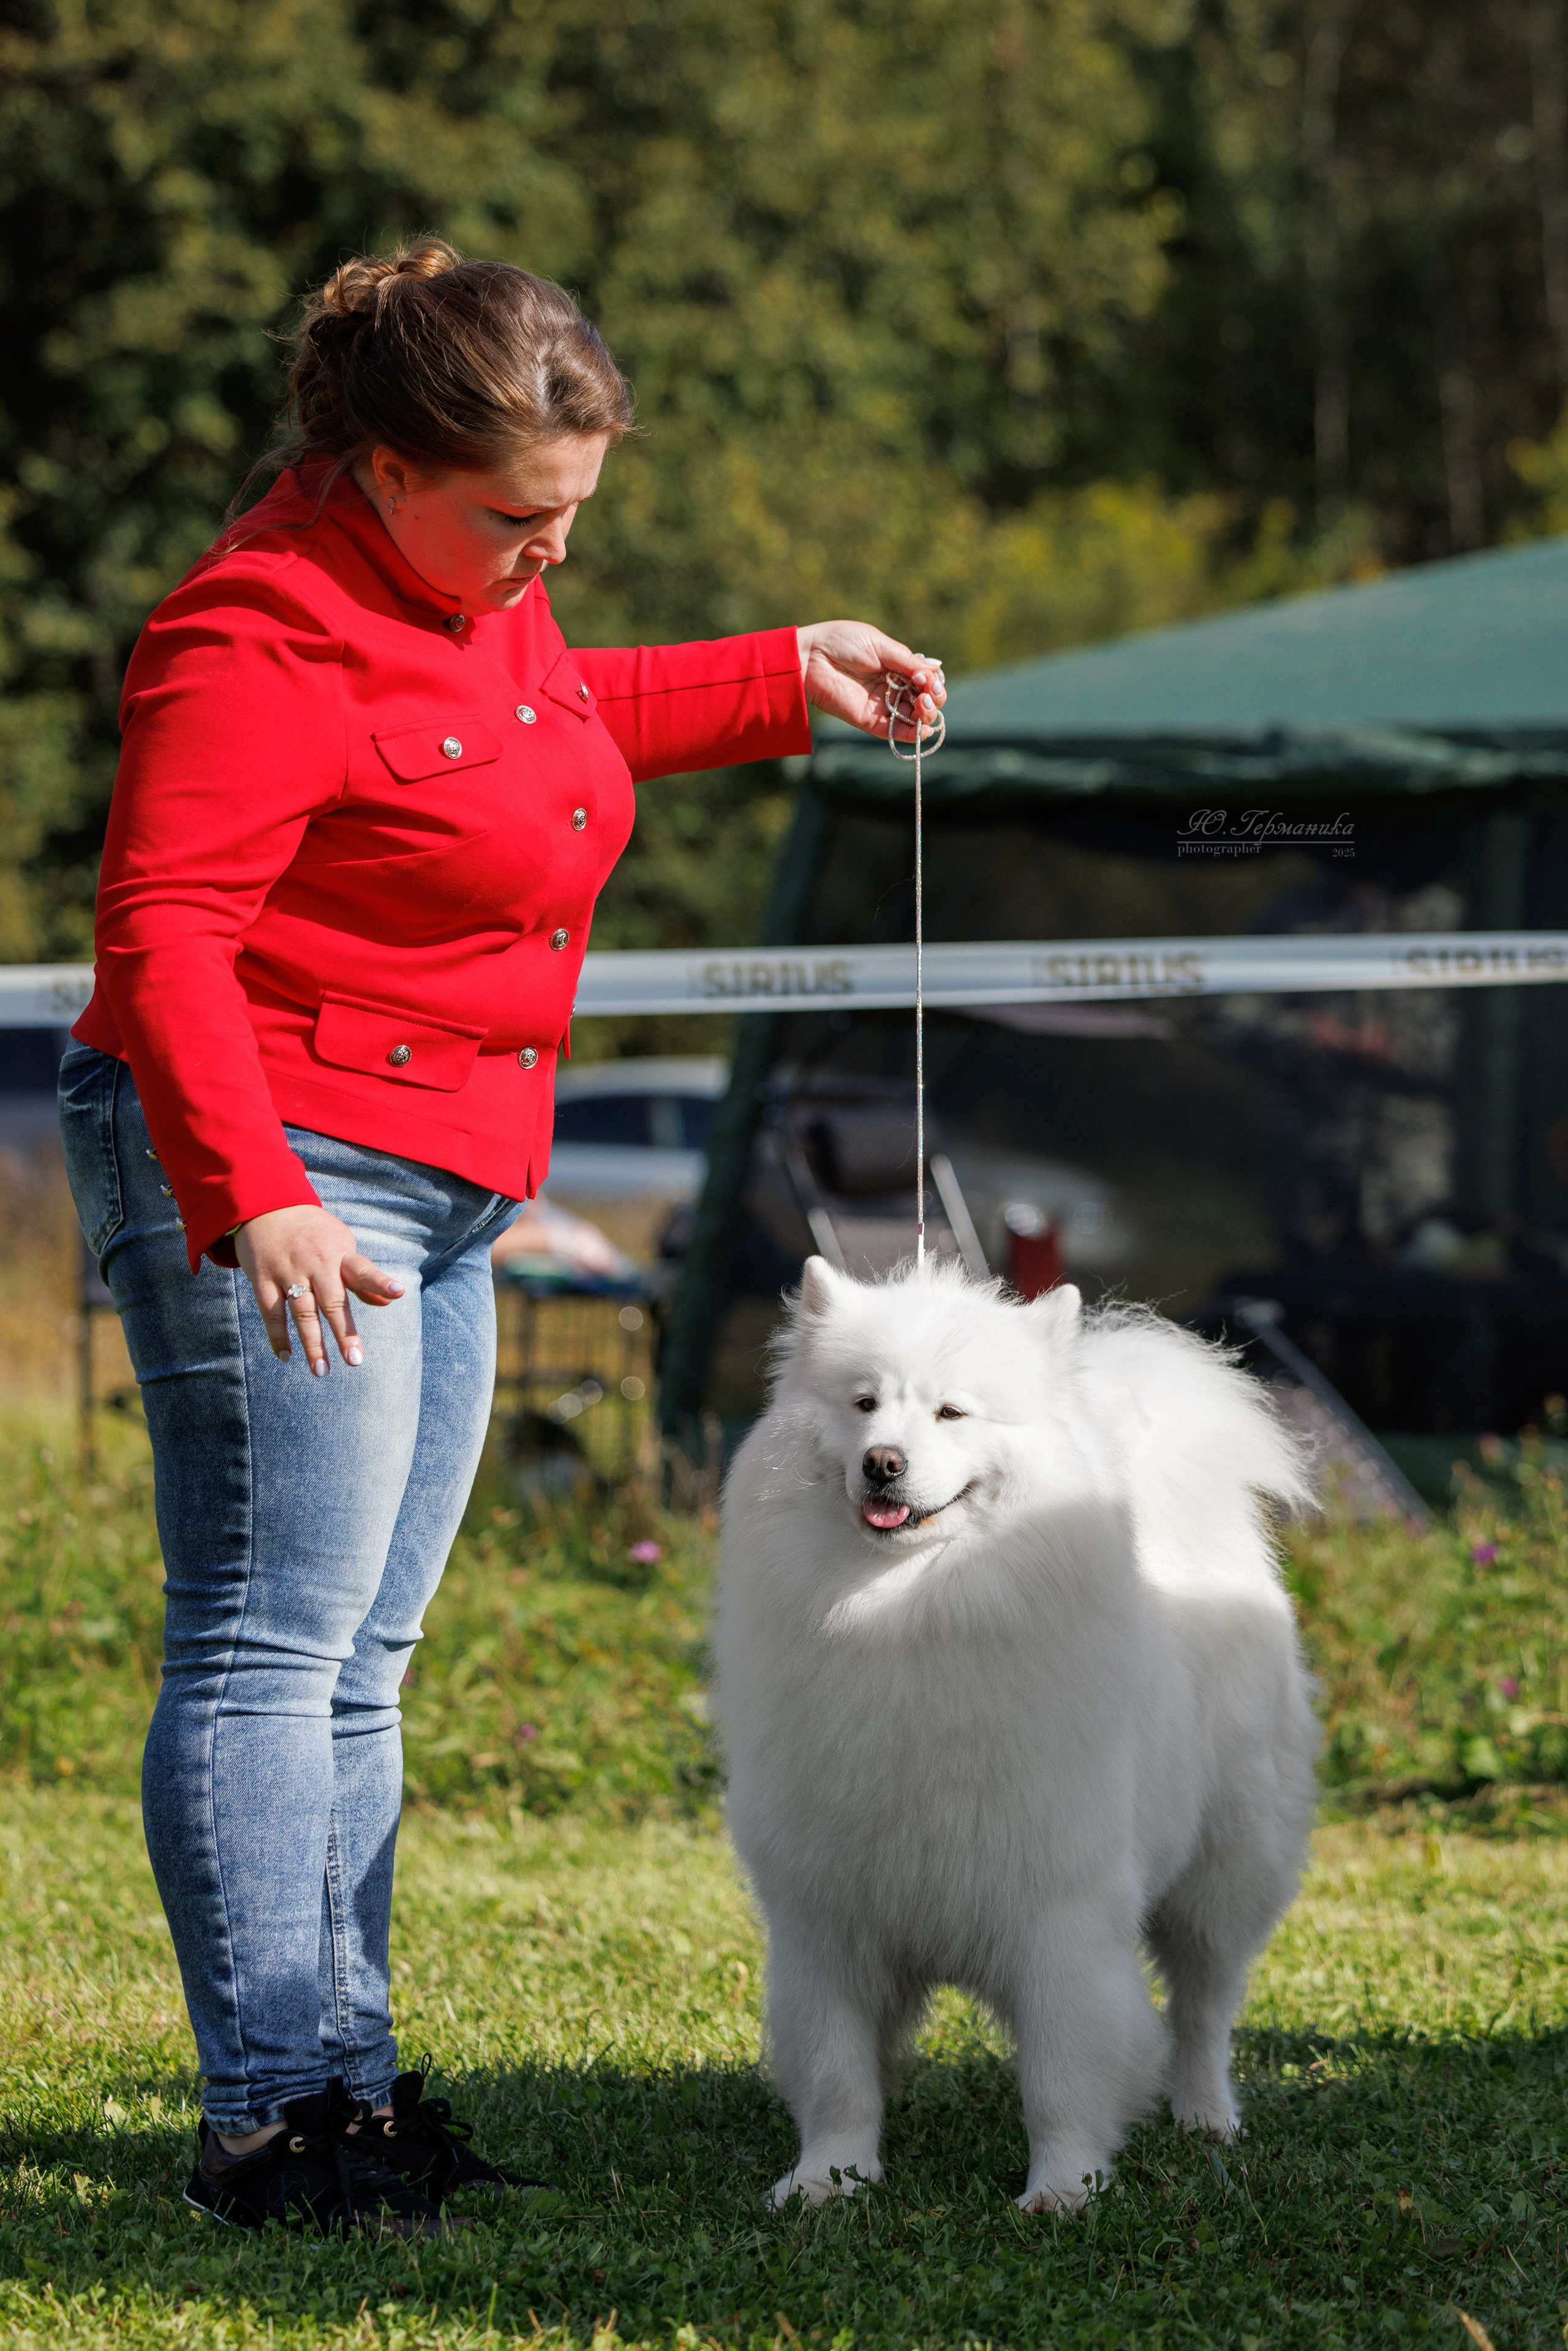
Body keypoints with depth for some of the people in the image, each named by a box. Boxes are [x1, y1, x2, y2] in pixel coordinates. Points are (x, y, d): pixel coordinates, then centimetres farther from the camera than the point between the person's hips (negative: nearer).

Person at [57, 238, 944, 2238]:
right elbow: (164, 934, -23)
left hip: (434, 1195, 10)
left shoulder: (478, 590, 11)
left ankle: (346, 2080, 17)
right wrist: (256, 1199, -32)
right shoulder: (265, 638, -18)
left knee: (357, 1661, 12)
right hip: (274, 1187, -10)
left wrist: (784, 679, 29)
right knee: (270, 1645, -10)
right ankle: (269, 2119, -9)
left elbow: (550, 723, 35)